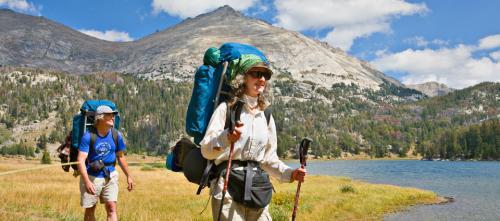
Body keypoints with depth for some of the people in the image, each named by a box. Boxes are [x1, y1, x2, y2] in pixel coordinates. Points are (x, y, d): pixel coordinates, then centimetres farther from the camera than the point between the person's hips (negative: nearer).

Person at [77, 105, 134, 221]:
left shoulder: (116, 135, -2)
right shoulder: (89, 136, -15)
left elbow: (120, 157, 11)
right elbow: (81, 160, -20)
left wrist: (128, 176, 12)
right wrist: (87, 181, -31)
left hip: (110, 176, 2)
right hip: (92, 177, -2)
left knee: (112, 208, -6)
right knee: (90, 210, 11)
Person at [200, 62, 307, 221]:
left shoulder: (266, 115, 14)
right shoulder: (226, 108, -1)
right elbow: (206, 150, -8)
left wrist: (289, 173, 2)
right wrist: (226, 138, -28)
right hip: (229, 185, -4)